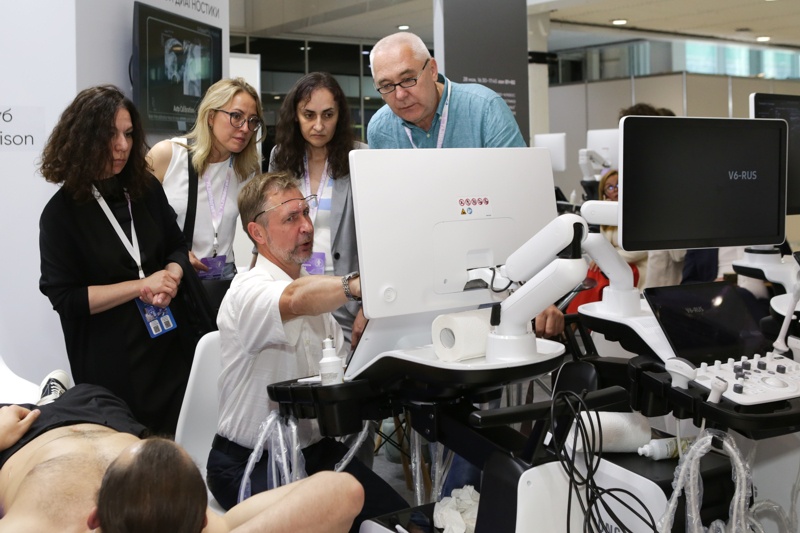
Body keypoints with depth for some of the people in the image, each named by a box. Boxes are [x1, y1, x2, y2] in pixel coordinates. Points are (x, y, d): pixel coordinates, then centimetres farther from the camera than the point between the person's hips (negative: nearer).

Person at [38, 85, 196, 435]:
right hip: (110, 360, -4)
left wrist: (170, 277, -11)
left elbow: (177, 247, 12)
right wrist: (141, 286, -17)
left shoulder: (147, 189, 3)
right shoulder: (62, 212, -10)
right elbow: (63, 296, -13)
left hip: (169, 342, 4)